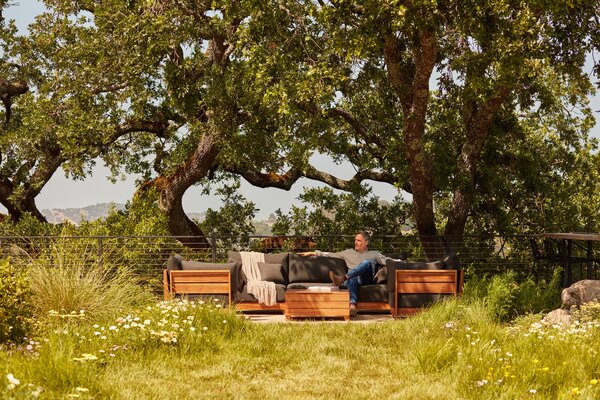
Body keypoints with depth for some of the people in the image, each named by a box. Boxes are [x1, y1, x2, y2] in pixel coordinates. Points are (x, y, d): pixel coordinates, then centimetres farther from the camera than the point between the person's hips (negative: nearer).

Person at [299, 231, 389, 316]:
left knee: (367, 262, -34)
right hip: (352, 278, 1)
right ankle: (352, 305, -66)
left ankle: (343, 278, -52)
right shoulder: (349, 252, 31)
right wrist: (313, 253, 20)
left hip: (366, 279, -1)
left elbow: (385, 260, 10)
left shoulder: (373, 254, 26)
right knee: (352, 280, -40)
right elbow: (331, 255, 27)